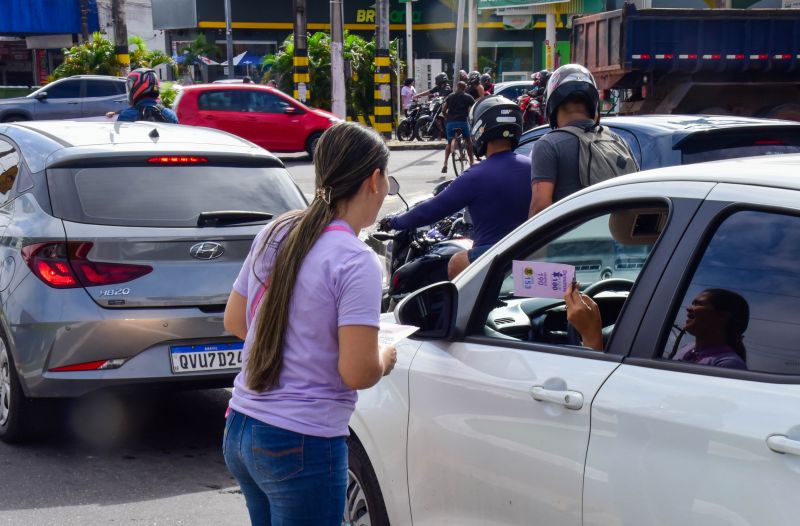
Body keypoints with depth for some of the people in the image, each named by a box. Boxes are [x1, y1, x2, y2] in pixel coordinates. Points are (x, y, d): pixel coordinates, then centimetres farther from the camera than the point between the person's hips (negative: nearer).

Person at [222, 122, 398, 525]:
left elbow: (233, 320, 15)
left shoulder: (275, 233, 5)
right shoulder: (355, 261, -17)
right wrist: (386, 358, 0)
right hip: (301, 446, -7)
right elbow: (358, 373, -20)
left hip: (239, 430, 8)